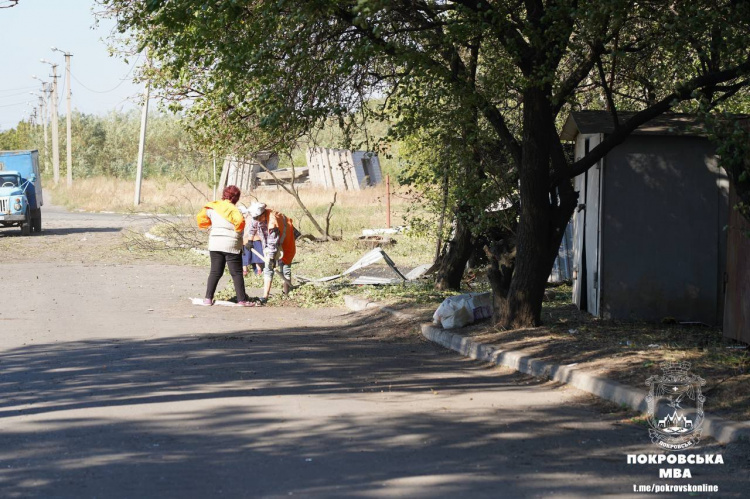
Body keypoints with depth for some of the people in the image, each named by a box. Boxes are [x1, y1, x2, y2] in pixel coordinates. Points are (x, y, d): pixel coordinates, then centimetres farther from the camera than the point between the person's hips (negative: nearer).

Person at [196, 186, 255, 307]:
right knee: (236, 273, 2)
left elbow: (201, 217, 6)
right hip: (231, 245, -5)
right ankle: (242, 300, 1)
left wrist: (210, 226, 17)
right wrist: (237, 230, -9)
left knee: (215, 272, 11)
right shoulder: (233, 209, -12)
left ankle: (208, 298, 5)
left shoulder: (213, 207, 4)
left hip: (214, 244, 5)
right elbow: (240, 221, -28)